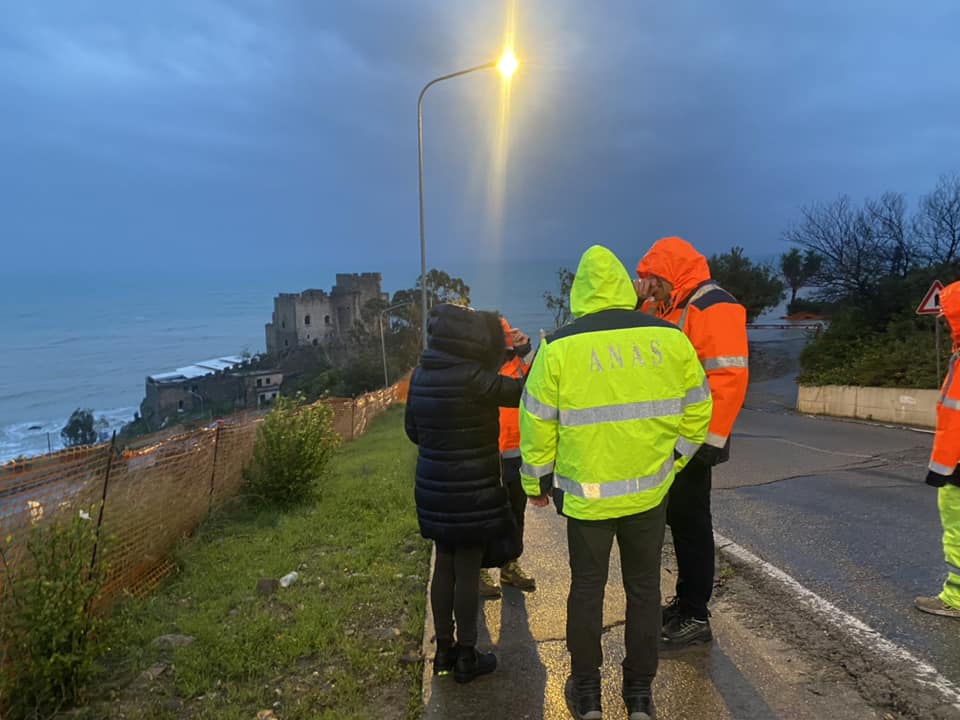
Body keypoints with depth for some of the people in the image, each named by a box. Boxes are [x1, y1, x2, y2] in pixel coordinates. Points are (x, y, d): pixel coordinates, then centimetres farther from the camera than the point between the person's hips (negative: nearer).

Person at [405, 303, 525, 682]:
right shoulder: (471, 377, -22)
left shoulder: (422, 374, 2)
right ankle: (466, 657, 18)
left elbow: (412, 429, 11)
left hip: (434, 488, 7)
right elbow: (521, 391, -13)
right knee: (467, 571, 5)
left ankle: (444, 650, 29)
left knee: (444, 566, 17)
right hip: (470, 492, -7)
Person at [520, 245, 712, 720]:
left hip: (586, 494, -2)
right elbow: (696, 411, 4)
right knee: (644, 589, 16)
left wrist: (536, 481, 7)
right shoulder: (671, 339, -5)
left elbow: (537, 423, -7)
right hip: (650, 492, 2)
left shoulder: (559, 347, -12)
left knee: (587, 588, 15)